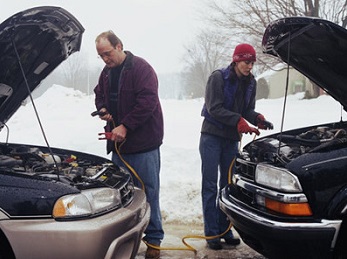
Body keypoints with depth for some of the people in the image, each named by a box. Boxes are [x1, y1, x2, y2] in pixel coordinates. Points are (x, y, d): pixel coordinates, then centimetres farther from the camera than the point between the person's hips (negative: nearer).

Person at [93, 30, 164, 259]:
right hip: (118, 143, 7)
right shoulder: (107, 72, 13)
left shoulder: (141, 68, -11)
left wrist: (125, 126, -21)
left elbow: (147, 100, -19)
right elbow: (100, 94, 27)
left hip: (143, 143, -7)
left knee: (148, 191, -1)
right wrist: (102, 108, 3)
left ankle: (154, 239, 9)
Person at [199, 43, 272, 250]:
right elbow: (214, 108, -18)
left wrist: (257, 118, -14)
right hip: (212, 137, -5)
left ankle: (224, 229, 19)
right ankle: (211, 233, 3)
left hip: (232, 139, 6)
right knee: (210, 185, -2)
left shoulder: (251, 83, 6)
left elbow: (248, 110, 8)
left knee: (228, 185, 10)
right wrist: (238, 121, -27)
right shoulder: (218, 77, -12)